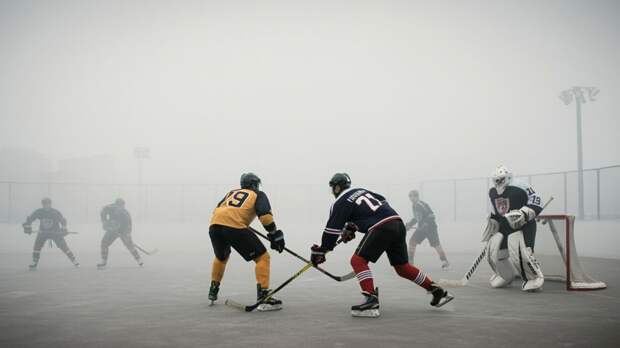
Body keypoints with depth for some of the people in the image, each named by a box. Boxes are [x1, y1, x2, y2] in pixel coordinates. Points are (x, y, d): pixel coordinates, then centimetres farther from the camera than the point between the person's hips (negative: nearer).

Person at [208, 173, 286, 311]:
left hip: (214, 225, 6)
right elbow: (265, 216, 1)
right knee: (262, 257, 3)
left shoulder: (232, 192, 32)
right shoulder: (259, 195, 18)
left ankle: (213, 291, 42)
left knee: (221, 257, 34)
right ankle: (263, 297, -7)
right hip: (235, 227, -6)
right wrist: (275, 235, 5)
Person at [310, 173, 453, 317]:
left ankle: (371, 301, -17)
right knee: (402, 267, 19)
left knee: (358, 260, -4)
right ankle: (438, 292, 23)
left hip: (381, 228, -8)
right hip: (398, 224, 8)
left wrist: (320, 251, 7)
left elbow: (332, 229, 0)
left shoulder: (340, 203, 3)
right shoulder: (361, 191, 25)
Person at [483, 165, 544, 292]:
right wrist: (492, 224, 19)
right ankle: (504, 276, 27)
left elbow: (537, 202, -18)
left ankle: (535, 278, -6)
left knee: (521, 252, -24)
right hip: (503, 226, 7)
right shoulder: (492, 192, 6)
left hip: (523, 225, -7)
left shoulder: (519, 187, -18)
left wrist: (524, 214, -29)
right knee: (492, 250, 4)